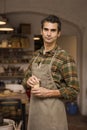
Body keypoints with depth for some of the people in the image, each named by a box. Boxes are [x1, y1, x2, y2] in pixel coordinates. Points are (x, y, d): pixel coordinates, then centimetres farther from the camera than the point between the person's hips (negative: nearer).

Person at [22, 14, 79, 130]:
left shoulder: (65, 58, -12)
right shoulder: (36, 55, 8)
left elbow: (73, 91, -12)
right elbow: (25, 80, 18)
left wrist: (47, 92, -19)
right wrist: (28, 81, -5)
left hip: (52, 111, -6)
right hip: (34, 109, 6)